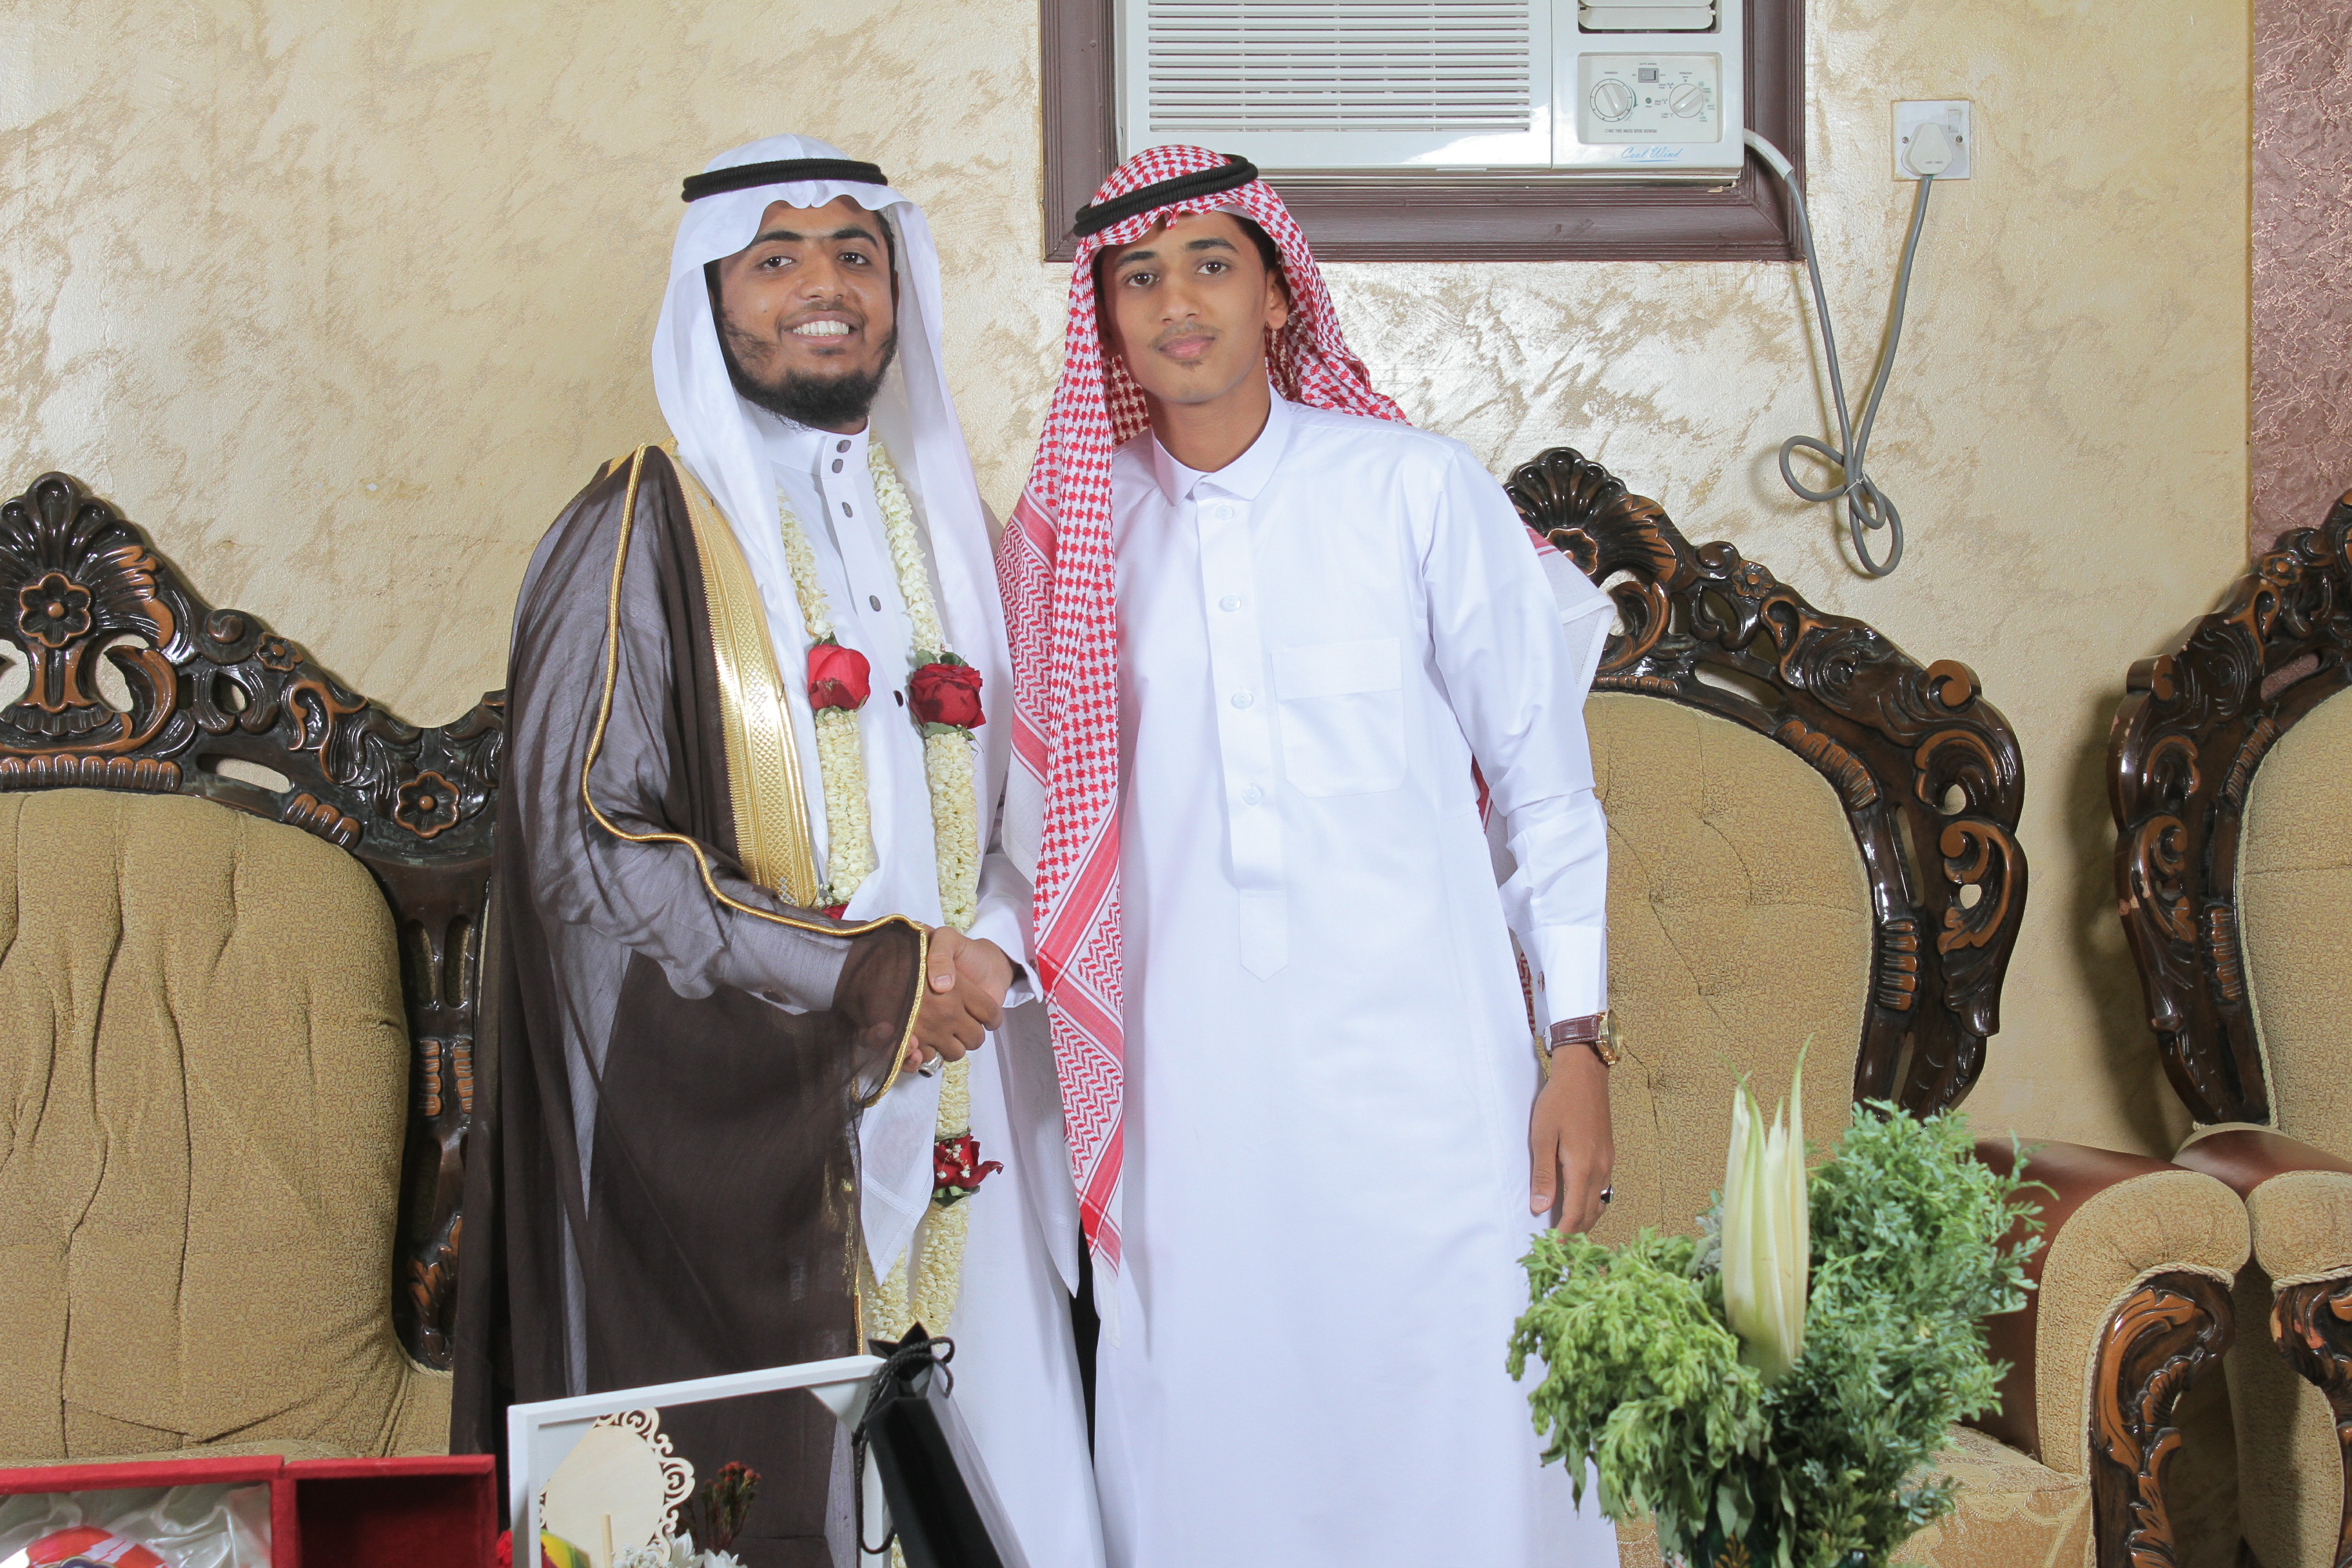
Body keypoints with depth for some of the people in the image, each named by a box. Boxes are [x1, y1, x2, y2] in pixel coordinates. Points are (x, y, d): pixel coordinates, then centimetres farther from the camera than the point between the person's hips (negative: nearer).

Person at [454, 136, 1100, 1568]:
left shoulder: (942, 521, 15)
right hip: (725, 1127, -5)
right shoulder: (642, 537, -4)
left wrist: (988, 952, -1)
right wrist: (867, 977, -13)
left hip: (943, 1113, 5)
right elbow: (578, 844, -12)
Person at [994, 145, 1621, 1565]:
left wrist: (1579, 1043, -1)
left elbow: (1546, 780, 3)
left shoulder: (1418, 490, 0)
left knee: (1449, 1448, -2)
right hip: (1192, 1091, 2)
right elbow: (1044, 825, 16)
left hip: (1419, 1069, -2)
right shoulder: (1075, 534, 7)